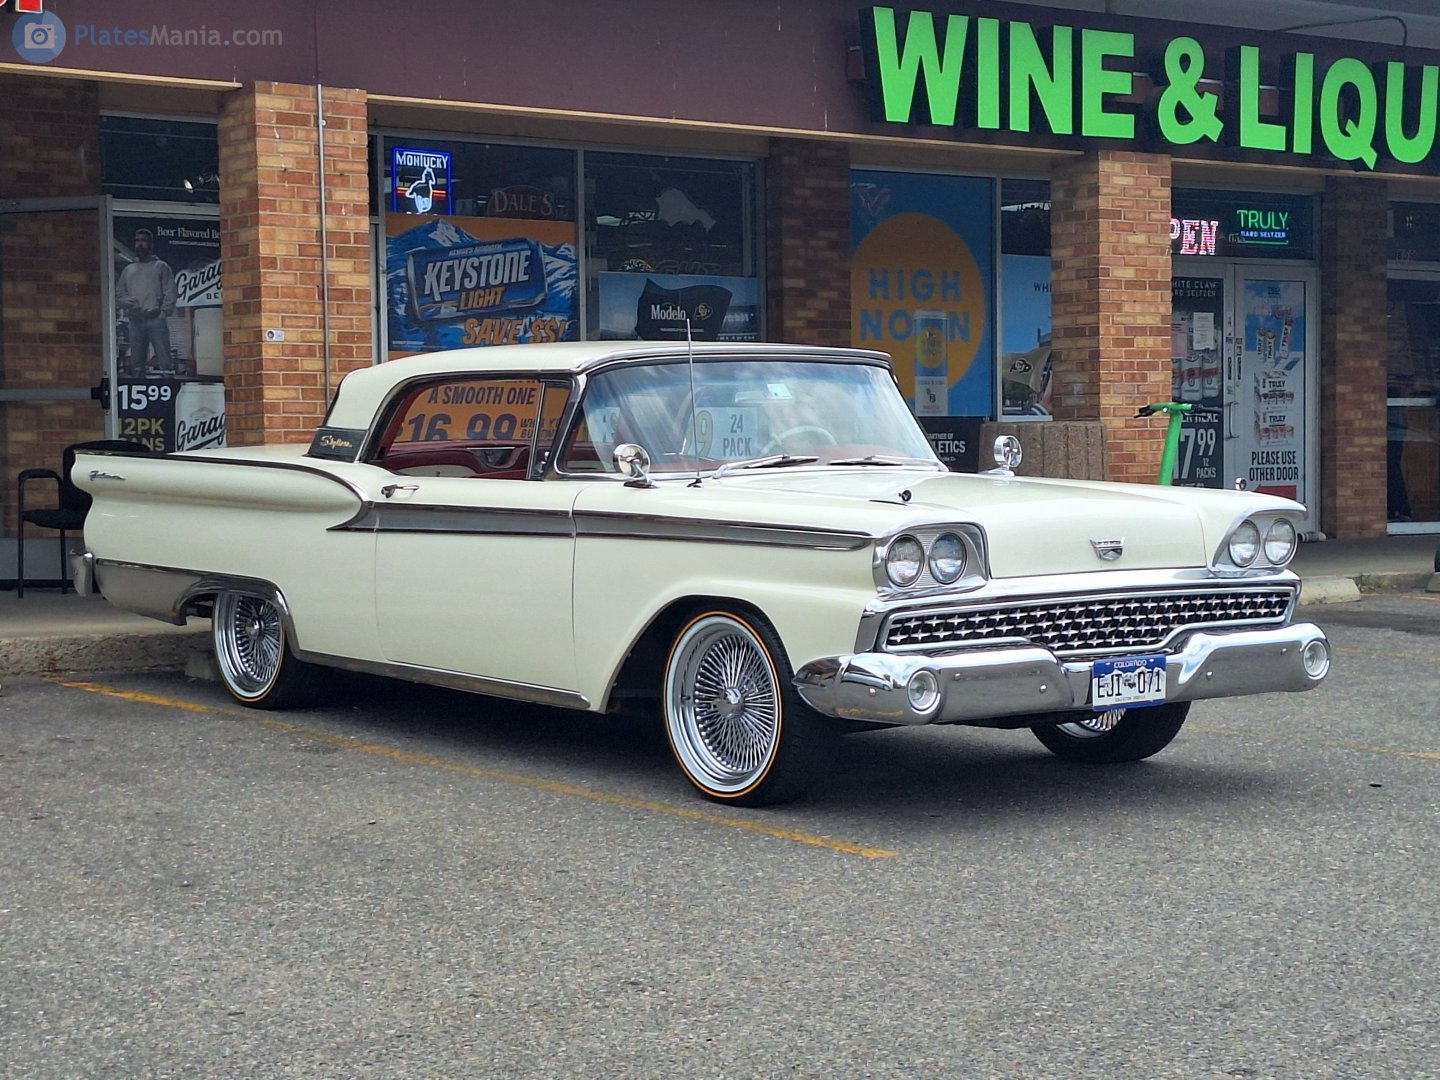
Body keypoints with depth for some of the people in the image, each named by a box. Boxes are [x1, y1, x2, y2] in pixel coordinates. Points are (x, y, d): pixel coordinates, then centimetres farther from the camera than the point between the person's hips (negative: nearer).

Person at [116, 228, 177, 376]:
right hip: (135, 322, 4)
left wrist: (163, 312, -12)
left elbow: (170, 293, 1)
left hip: (155, 320, -4)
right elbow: (118, 293, 20)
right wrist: (125, 301, -3)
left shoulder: (161, 267, 10)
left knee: (163, 362, -12)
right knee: (136, 364, 4)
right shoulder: (128, 270, 23)